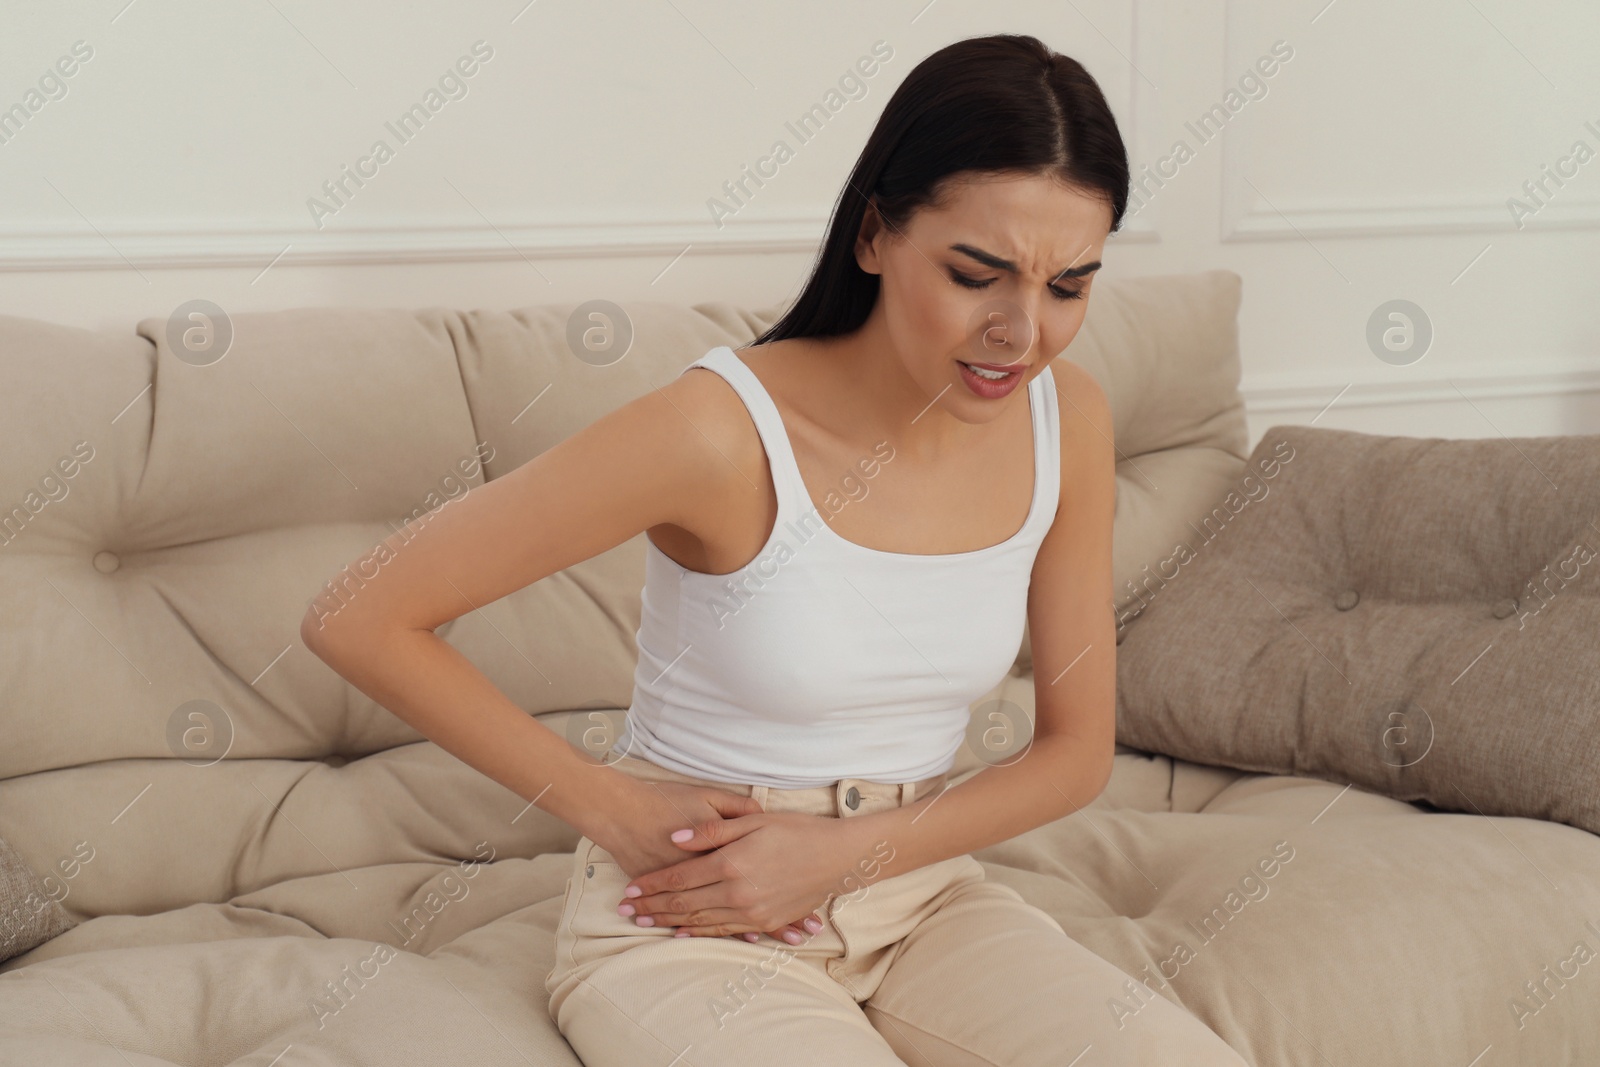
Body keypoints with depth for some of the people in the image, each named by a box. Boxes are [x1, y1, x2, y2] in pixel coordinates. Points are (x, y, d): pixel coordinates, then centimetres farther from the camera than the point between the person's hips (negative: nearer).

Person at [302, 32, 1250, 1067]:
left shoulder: (1066, 418, -5)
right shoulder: (723, 430, -22)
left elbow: (1077, 747, 4)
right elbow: (359, 620, -17)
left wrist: (840, 852, -11)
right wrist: (613, 808, -13)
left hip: (922, 894, 5)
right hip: (686, 929, -4)